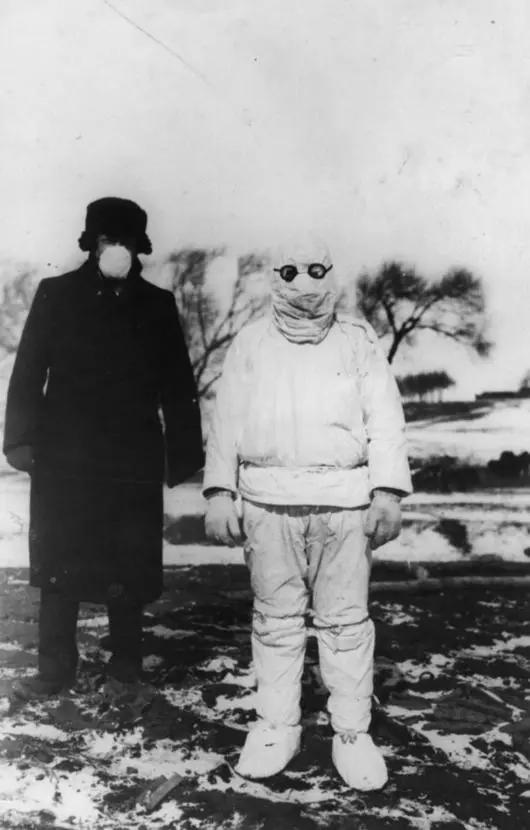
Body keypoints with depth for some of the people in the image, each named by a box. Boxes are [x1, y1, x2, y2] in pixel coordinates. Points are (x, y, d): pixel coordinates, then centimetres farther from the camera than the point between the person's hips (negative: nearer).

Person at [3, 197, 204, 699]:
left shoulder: (156, 305, 7)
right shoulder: (57, 295, 6)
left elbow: (177, 387, 5)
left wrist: (183, 453, 1)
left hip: (134, 461, 0)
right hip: (64, 457, 0)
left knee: (128, 567, 8)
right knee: (59, 565, 5)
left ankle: (126, 658, 27)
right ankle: (55, 670, 19)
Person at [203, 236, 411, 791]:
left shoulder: (358, 340, 10)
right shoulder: (251, 342, 12)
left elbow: (384, 421, 3)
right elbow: (226, 422, 8)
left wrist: (388, 492, -8)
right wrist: (219, 493, -1)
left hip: (344, 499, 0)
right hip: (268, 499, 1)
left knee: (346, 619, 4)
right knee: (275, 617, 8)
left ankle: (352, 732, 17)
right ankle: (275, 726, 21)